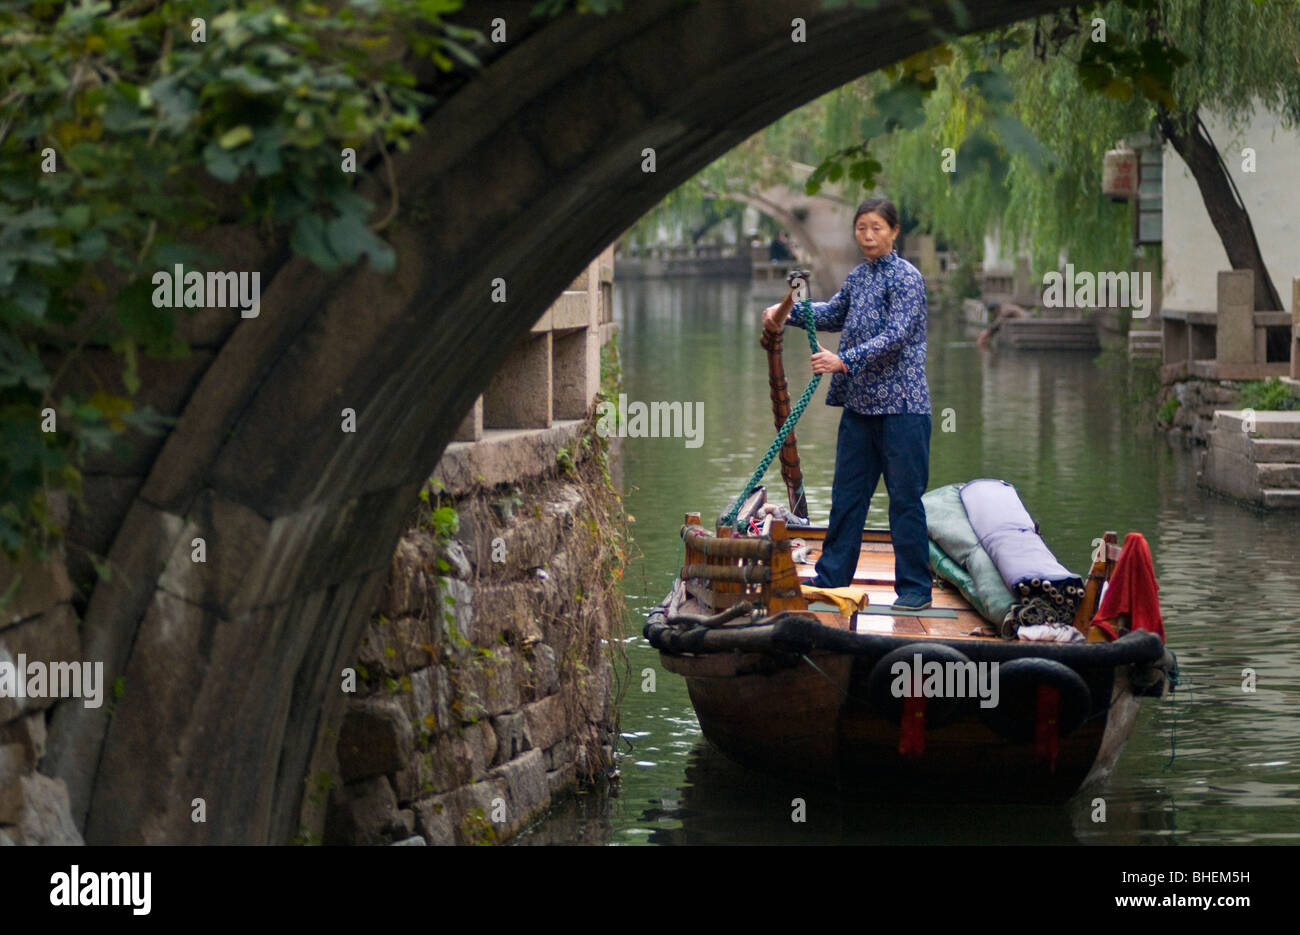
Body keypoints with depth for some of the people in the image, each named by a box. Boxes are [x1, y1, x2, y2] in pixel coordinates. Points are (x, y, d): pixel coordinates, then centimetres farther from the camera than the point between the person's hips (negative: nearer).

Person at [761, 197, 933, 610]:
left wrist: (843, 361, -27)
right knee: (847, 493, 12)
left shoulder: (906, 277, -11)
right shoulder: (858, 277, 13)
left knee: (905, 497, -3)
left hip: (900, 406, -8)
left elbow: (896, 336, -20)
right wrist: (788, 311, 15)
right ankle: (831, 575, 20)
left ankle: (915, 587, 3)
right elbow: (834, 314, 30)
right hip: (860, 405, 8)